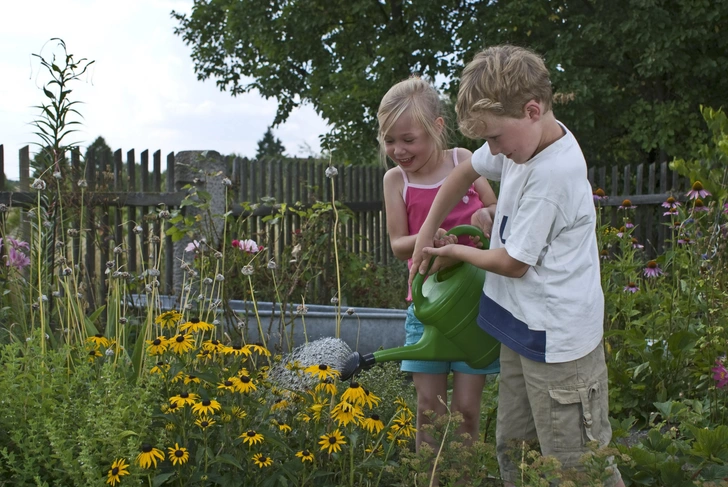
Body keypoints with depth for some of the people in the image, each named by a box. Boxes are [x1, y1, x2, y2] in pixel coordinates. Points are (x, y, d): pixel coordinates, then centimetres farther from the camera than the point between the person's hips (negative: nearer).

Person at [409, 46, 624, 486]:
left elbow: (513, 263, -16)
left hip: (559, 339, -9)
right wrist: (426, 236, 19)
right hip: (523, 325, 9)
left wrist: (453, 252, 2)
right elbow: (465, 172, 22)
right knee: (511, 448, 17)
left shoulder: (553, 175, -24)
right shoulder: (522, 138, 2)